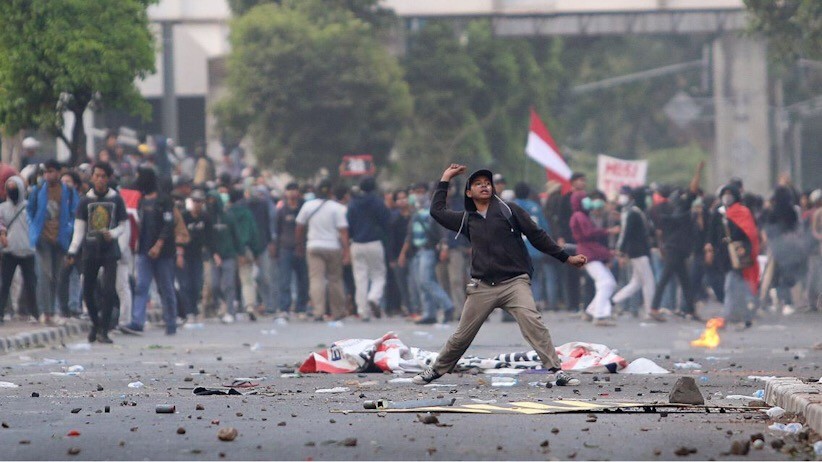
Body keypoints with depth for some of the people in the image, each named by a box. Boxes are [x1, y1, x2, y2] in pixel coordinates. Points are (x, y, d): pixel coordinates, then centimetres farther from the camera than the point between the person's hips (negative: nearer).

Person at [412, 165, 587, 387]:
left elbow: (537, 236, 7)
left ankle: (557, 371, -26)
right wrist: (445, 179, 23)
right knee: (462, 335, 7)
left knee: (533, 323, -23)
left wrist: (567, 258, 5)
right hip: (482, 287, 3)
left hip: (514, 282, -3)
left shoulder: (509, 210, 6)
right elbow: (437, 211, 21)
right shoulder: (467, 220, 15)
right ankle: (437, 370, 26)